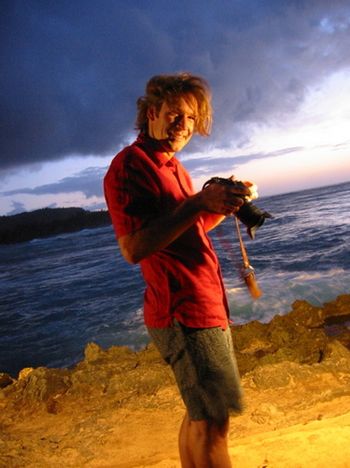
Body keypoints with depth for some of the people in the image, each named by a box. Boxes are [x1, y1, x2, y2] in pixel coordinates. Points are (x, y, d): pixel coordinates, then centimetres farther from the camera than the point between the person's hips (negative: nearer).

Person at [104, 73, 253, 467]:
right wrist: (197, 203, -27)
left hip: (202, 306, 10)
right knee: (213, 421, -4)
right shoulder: (129, 165, -12)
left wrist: (222, 206, 8)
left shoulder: (171, 167, 18)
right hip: (184, 311, -10)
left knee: (201, 414, 17)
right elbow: (134, 247, -23)